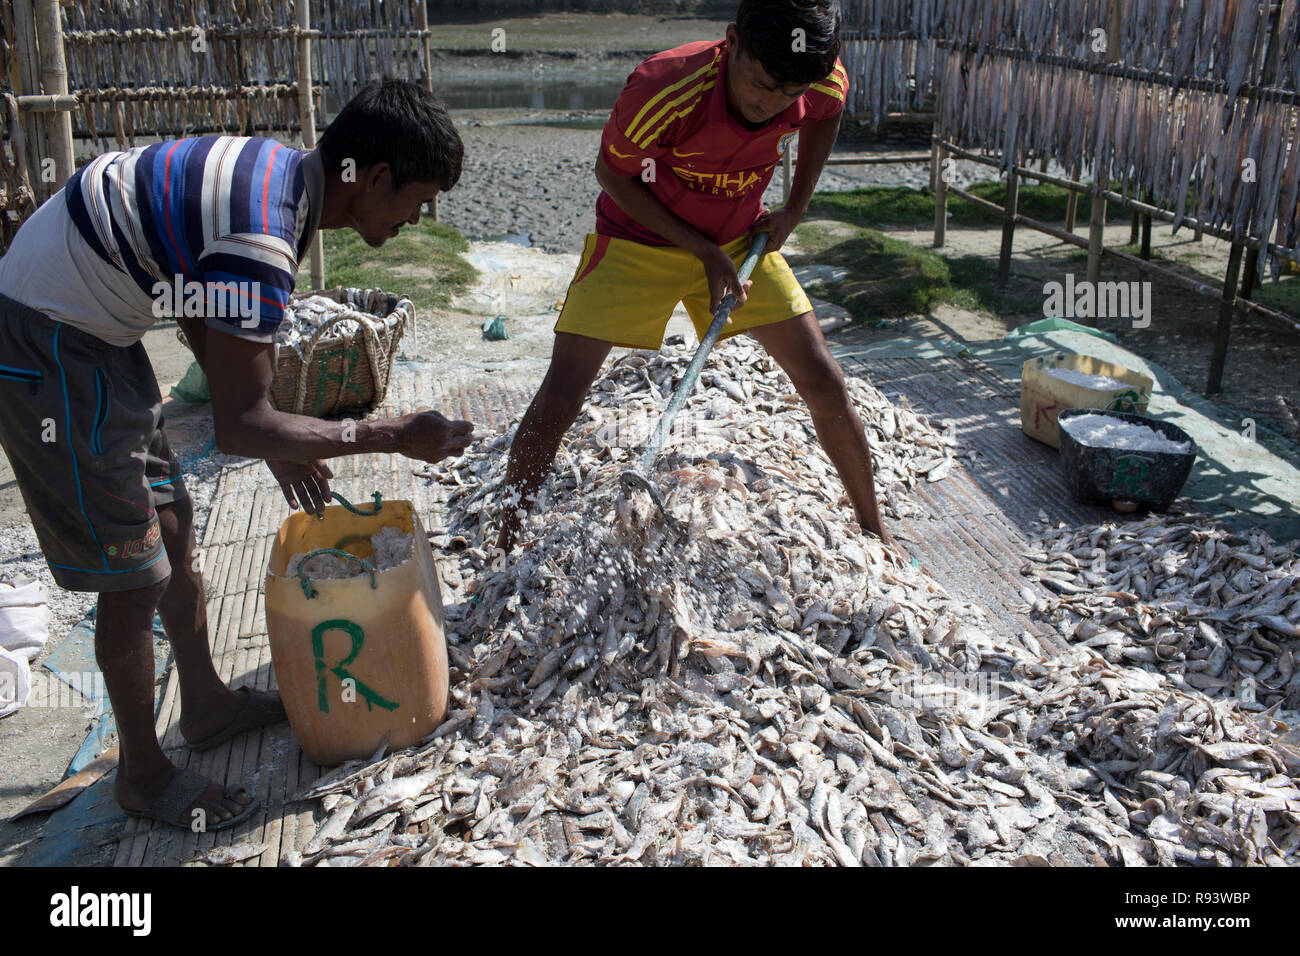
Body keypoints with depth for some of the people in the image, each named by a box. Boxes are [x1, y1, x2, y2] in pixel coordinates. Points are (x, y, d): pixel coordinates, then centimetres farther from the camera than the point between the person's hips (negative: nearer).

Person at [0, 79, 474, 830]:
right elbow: (239, 428, -25)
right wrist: (392, 438, -18)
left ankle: (206, 705, 36)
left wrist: (279, 439, 12)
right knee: (135, 576, 0)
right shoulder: (261, 245, -30)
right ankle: (145, 774, 21)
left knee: (173, 526, 18)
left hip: (91, 325, 10)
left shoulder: (281, 170, 0)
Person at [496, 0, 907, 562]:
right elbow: (612, 174, -17)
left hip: (741, 240, 4)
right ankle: (504, 555, 3)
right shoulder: (662, 90, -35)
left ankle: (874, 532, 18)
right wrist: (704, 252, -20)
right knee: (560, 396, -13)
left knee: (822, 381, -2)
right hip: (638, 240, -3)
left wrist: (795, 208, -2)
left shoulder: (825, 85, -21)